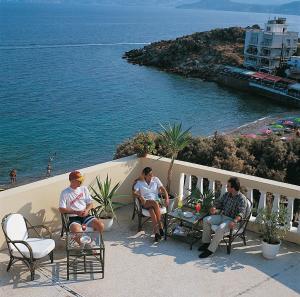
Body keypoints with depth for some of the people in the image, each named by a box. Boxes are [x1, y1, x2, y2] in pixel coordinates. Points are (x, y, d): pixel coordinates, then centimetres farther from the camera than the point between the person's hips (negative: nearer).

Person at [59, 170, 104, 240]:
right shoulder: (65, 193, -3)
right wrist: (76, 212, -16)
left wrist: (87, 210, -11)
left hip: (85, 216, 4)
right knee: (76, 230, -36)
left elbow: (90, 203, 12)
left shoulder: (84, 189, 10)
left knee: (101, 225, -21)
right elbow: (61, 209, -8)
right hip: (73, 218, -4)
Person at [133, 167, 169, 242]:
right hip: (145, 202, -2)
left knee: (152, 210, -35)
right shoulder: (139, 182, 4)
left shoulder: (155, 179, 8)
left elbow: (163, 189, 4)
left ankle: (156, 232, -36)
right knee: (155, 203, -36)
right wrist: (140, 196, -27)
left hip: (155, 201, 2)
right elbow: (134, 192, -7)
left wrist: (167, 198, -12)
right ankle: (160, 226, -34)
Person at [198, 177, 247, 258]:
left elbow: (241, 213, -24)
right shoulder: (226, 194, 8)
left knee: (220, 229, -34)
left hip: (231, 219, -8)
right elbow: (219, 203, 20)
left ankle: (210, 249, -24)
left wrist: (234, 221, -41)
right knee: (206, 220, -9)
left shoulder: (242, 199, -14)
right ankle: (206, 242, 0)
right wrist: (214, 208, -2)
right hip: (222, 216, 8)